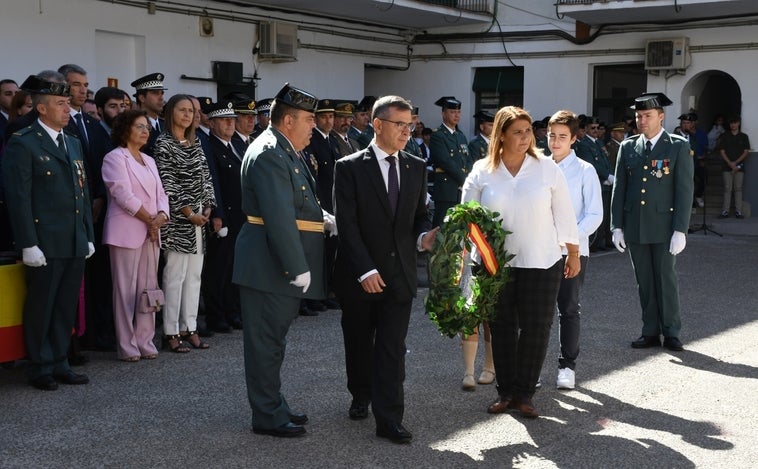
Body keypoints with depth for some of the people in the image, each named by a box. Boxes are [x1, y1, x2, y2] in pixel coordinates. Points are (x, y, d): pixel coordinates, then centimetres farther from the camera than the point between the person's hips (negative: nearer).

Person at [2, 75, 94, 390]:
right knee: (40, 308, 4)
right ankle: (40, 369, 16)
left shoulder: (73, 144, 15)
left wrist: (89, 235, 13)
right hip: (46, 244, -7)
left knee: (66, 308, 12)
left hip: (76, 244, 7)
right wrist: (28, 244, -16)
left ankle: (59, 364, 23)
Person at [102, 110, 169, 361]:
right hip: (126, 232, -7)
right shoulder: (115, 158, -4)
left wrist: (161, 216, -7)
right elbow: (123, 195, -14)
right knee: (126, 290, -4)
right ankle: (127, 346, 1)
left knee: (148, 288, 6)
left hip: (150, 232, 7)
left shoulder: (149, 161, 19)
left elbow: (160, 193, 14)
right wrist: (150, 219, -11)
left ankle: (145, 341, 12)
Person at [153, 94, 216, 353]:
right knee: (175, 275, -5)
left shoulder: (195, 143, 14)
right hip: (178, 218, -7)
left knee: (194, 274, 9)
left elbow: (205, 176, 14)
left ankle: (189, 328, 15)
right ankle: (171, 332, 2)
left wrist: (208, 207, 1)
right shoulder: (164, 143, -7)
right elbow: (167, 184, -13)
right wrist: (188, 212, -13)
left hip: (198, 217, 7)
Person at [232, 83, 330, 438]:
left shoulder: (283, 151, 14)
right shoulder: (269, 155, -19)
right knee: (266, 342, 0)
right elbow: (279, 218, -25)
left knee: (273, 340, 19)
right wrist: (298, 268, -24)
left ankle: (273, 407, 30)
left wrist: (323, 220, 8)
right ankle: (268, 417, 10)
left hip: (282, 265, 11)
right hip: (270, 267, -11)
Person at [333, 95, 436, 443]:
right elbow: (347, 224, -12)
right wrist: (365, 270, -18)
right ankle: (361, 396, 38)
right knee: (359, 343, 15)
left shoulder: (416, 168, 7)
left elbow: (419, 215, 13)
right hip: (358, 275, -2)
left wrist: (423, 236, -10)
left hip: (400, 273, 2)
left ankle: (389, 420, 0)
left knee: (392, 349, -3)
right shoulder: (350, 167, -6)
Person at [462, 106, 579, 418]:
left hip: (541, 263, -1)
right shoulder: (482, 172, -2)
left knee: (536, 329, 3)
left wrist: (574, 254, 5)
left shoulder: (547, 168, -3)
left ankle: (524, 394, 16)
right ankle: (505, 392, 23)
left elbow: (564, 214, 2)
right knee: (502, 328, 10)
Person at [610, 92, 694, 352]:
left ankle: (671, 332, 13)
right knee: (644, 282, 8)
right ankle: (650, 332, 16)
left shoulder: (678, 147, -2)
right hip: (635, 226, 3)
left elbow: (684, 190, -6)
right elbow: (619, 189, 8)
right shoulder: (628, 147, 8)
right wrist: (617, 226, 2)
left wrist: (680, 230, -12)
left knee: (666, 280, 2)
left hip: (664, 225, -3)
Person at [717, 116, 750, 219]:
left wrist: (736, 162, -8)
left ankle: (738, 211, -1)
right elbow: (722, 151, 3)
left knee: (738, 188, -1)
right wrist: (729, 163, -10)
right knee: (727, 188, -2)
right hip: (727, 166, 0)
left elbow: (746, 152, 3)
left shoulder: (743, 137, 8)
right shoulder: (724, 136, 8)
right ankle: (725, 211, -2)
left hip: (739, 166, 0)